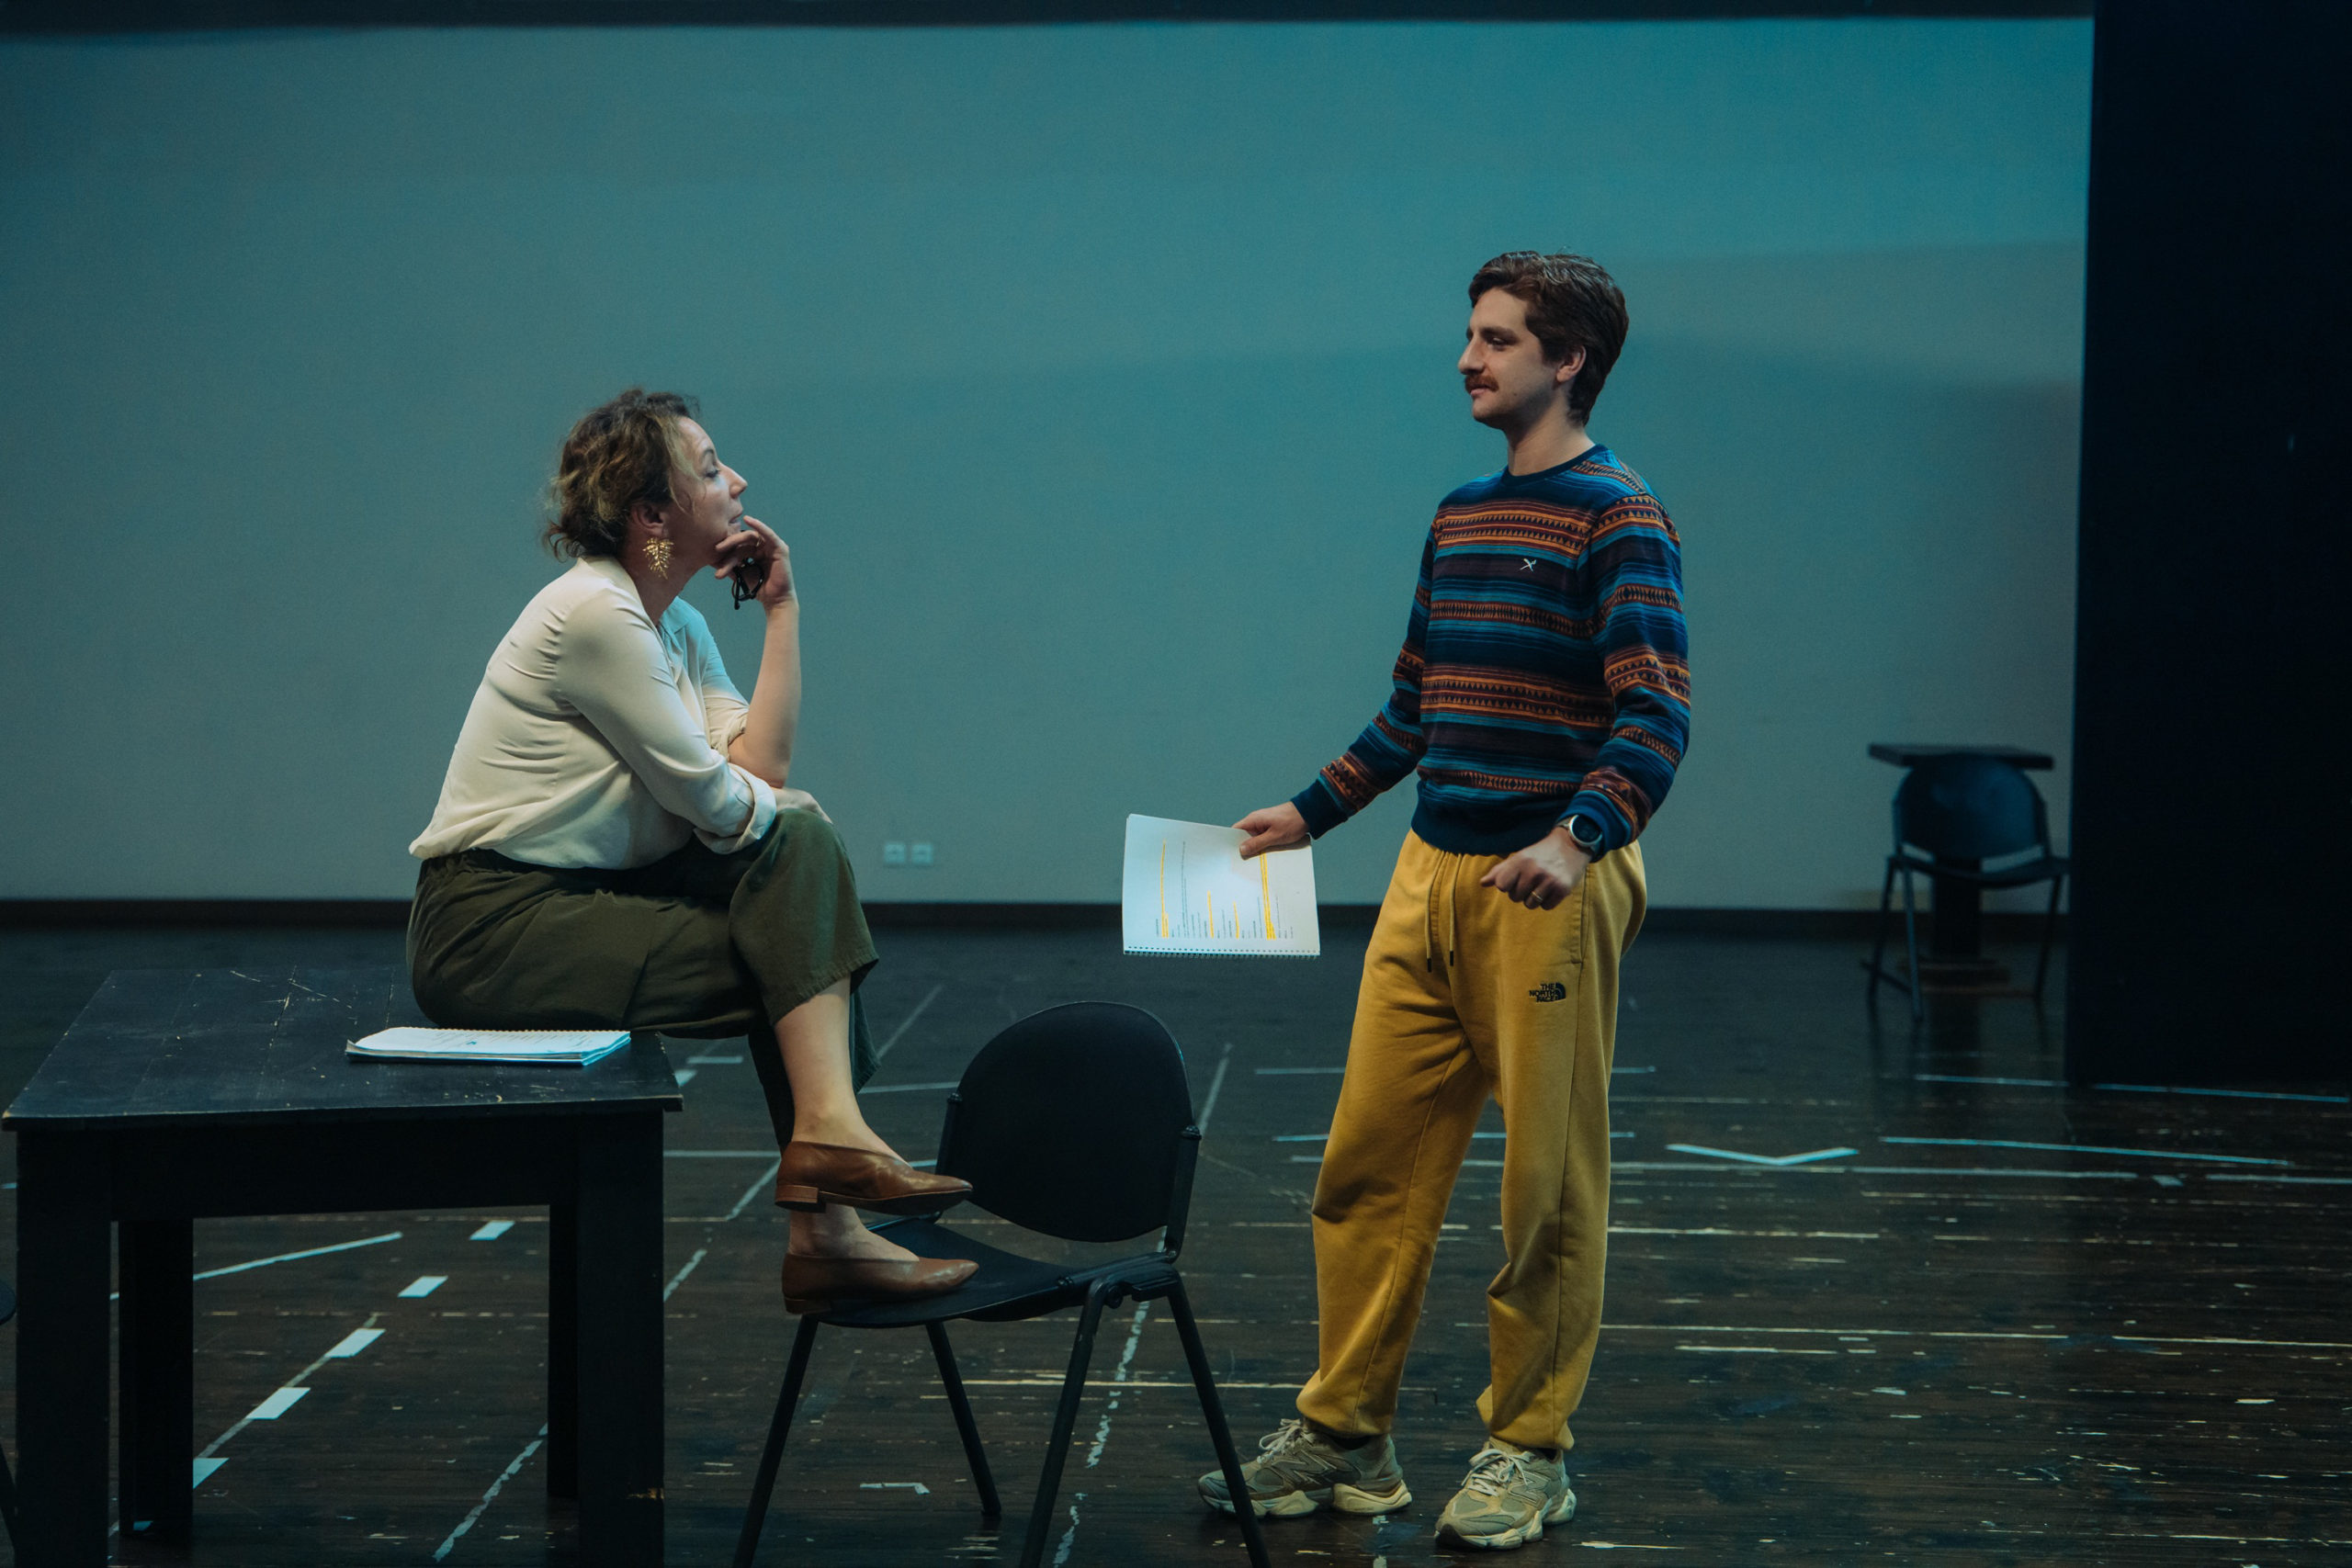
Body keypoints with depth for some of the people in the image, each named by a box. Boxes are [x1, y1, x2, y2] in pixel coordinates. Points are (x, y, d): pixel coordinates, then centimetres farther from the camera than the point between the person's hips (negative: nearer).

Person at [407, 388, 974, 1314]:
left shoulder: (676, 623, 13)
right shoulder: (596, 613, -16)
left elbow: (760, 771, 1)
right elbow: (707, 796, -14)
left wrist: (783, 610, 4)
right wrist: (798, 824, 5)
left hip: (579, 898, 9)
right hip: (492, 929, -9)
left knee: (798, 846, -5)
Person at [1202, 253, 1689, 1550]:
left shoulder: (1619, 520, -8)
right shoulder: (1459, 517, 16)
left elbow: (1655, 715, -18)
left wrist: (1581, 837, -33)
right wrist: (1309, 813, 25)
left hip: (1550, 891, -7)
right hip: (1430, 874, 7)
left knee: (1548, 1183, 1)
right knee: (1369, 1162, 7)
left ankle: (1527, 1449, 13)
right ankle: (1344, 1435, 16)